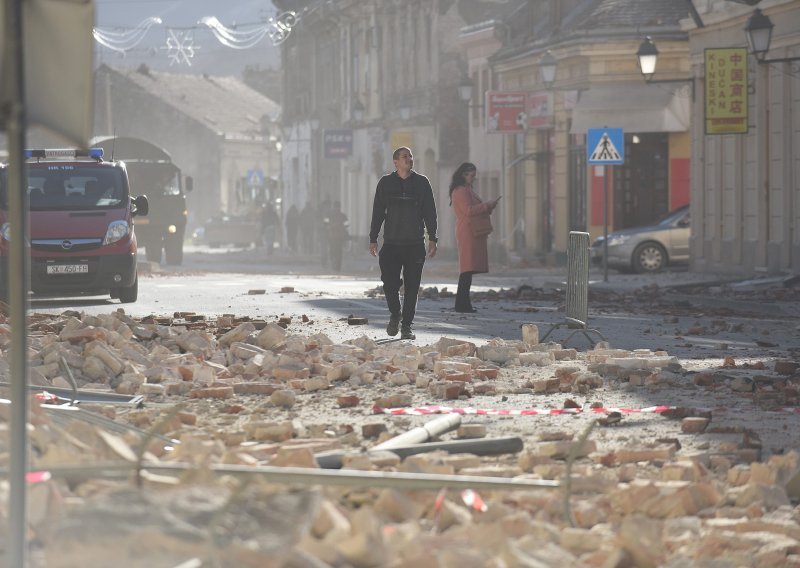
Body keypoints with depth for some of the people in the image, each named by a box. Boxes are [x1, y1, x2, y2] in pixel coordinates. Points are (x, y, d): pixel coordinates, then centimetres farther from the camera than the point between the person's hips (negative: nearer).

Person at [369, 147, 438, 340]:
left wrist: (432, 239, 1)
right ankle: (395, 314, 18)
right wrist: (373, 239, 3)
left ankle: (407, 325, 8)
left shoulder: (422, 182, 6)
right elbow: (377, 213, 8)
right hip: (391, 243, 0)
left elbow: (430, 213, 7)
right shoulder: (385, 183, 6)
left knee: (411, 287, 0)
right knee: (390, 283, -8)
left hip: (415, 244, 0)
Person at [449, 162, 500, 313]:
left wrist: (488, 207, 12)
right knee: (468, 269, -13)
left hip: (474, 233, 11)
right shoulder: (460, 191, -10)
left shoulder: (467, 190, 23)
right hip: (468, 232, -11)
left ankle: (463, 303, 10)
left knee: (468, 269, 9)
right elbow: (468, 210, -20)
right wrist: (486, 205, -11)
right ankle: (462, 304, -15)